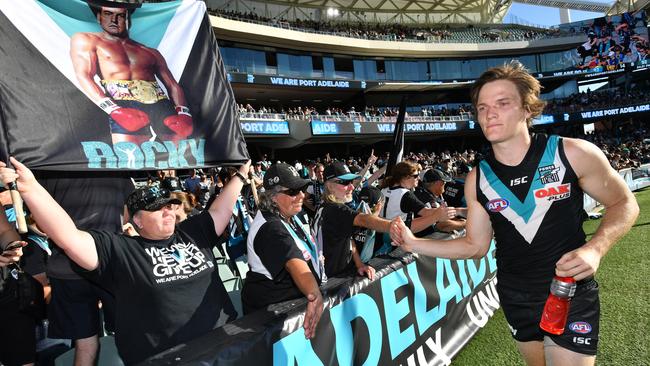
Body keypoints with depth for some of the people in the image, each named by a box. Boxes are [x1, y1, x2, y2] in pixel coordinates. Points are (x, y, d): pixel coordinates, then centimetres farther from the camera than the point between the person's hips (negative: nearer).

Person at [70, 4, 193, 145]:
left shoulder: (151, 52, 29)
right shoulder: (85, 40, 19)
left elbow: (174, 87, 21)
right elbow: (83, 76, 3)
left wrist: (183, 113, -2)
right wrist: (113, 110, -16)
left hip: (161, 105, 4)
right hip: (124, 104, -3)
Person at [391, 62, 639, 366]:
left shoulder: (573, 154, -14)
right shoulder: (477, 180, -6)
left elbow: (624, 203, -2)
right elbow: (476, 246, 1)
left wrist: (595, 249, -21)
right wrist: (413, 243, -11)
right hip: (516, 300, 3)